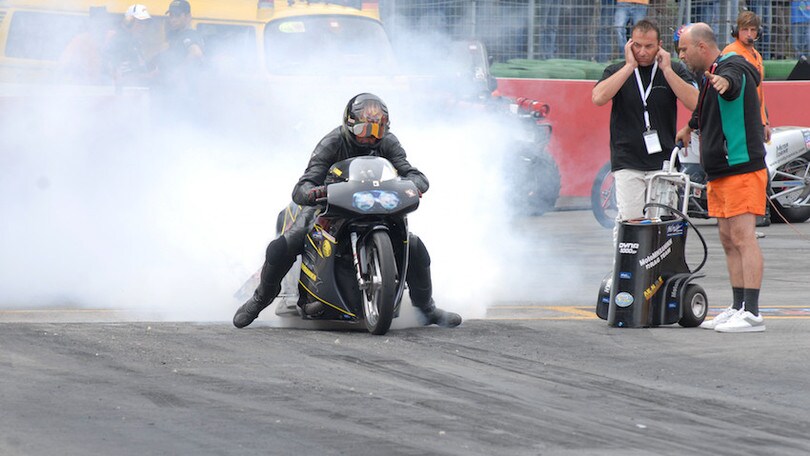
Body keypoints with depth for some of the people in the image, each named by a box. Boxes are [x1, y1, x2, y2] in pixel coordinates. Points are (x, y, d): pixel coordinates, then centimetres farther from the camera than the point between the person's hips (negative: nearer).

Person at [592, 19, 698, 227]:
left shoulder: (674, 71, 8)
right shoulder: (617, 71, 8)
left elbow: (695, 103, -7)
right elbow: (599, 97, -13)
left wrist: (666, 70, -8)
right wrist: (630, 66, -11)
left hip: (663, 162, 1)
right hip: (628, 163, -1)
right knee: (629, 222, -9)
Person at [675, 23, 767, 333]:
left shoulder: (732, 67, -12)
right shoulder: (710, 76, 19)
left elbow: (732, 78, -38)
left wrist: (723, 81, -61)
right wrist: (690, 127, 58)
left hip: (743, 169, -10)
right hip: (720, 173, 10)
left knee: (742, 236, -14)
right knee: (728, 240, 10)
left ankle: (751, 313, -18)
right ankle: (738, 308, 15)